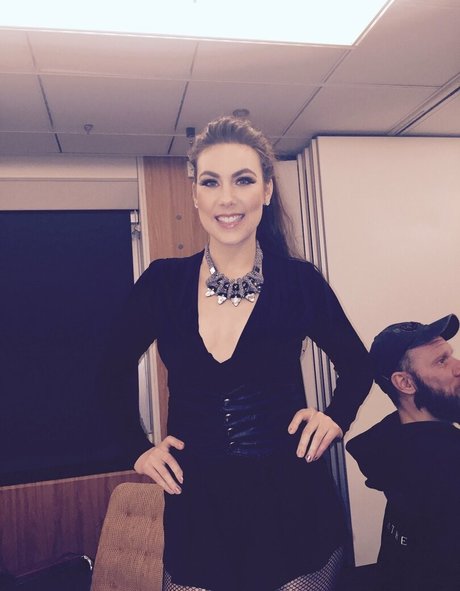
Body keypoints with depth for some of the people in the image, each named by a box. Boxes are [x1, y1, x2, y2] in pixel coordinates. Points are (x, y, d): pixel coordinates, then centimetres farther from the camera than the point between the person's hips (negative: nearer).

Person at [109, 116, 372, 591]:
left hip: (292, 503, 0)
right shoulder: (162, 282, -7)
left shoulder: (301, 281, -9)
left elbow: (356, 366, 7)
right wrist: (138, 449, -1)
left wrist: (336, 418, -8)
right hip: (196, 507, 1)